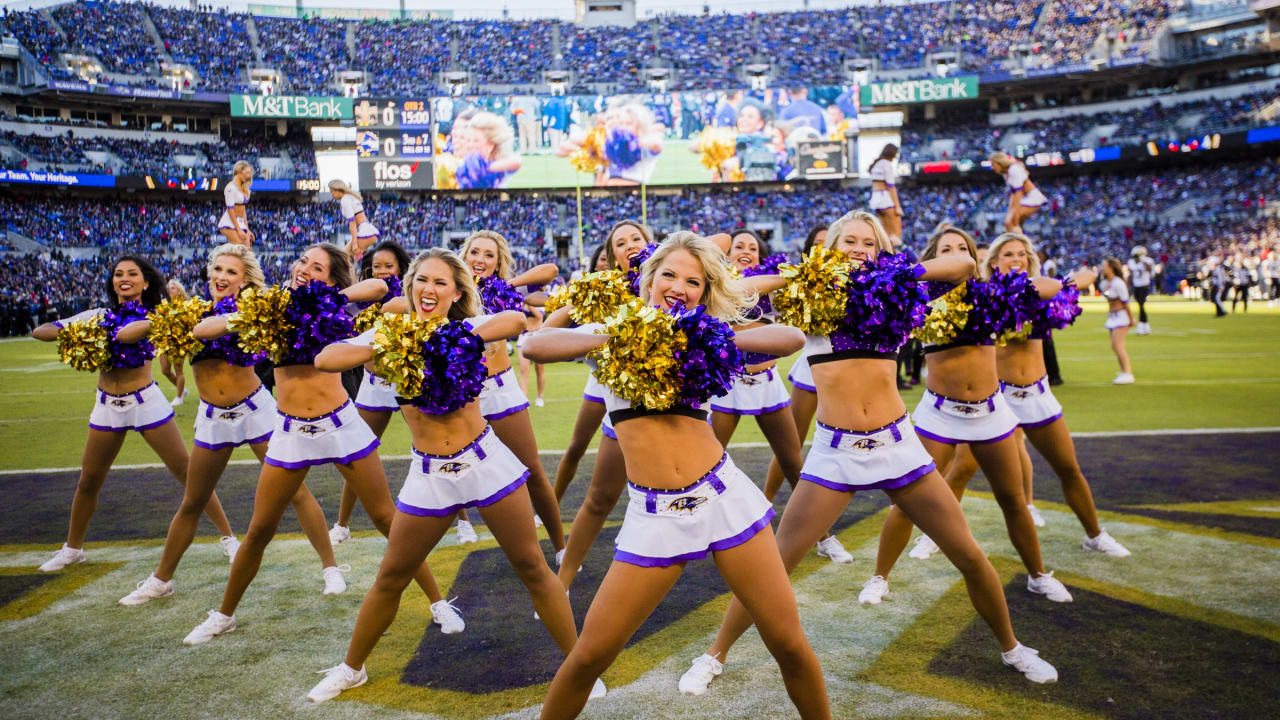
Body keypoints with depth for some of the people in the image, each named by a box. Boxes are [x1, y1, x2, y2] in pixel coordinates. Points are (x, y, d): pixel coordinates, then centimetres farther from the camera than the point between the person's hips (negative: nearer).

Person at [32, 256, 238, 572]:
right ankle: (72, 548, 36)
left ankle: (227, 537, 6)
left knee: (187, 472, -3)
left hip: (146, 402, -4)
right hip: (107, 406, 4)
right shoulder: (98, 316, 4)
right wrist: (70, 333, -15)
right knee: (88, 481, 14)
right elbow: (40, 331, 3)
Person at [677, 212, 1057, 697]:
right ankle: (715, 655, 18)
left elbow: (964, 264, 5)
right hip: (834, 451, -2)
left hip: (897, 444, 2)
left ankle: (1011, 648, 35)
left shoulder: (887, 291, 7)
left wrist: (905, 272, -8)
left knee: (970, 557, 8)